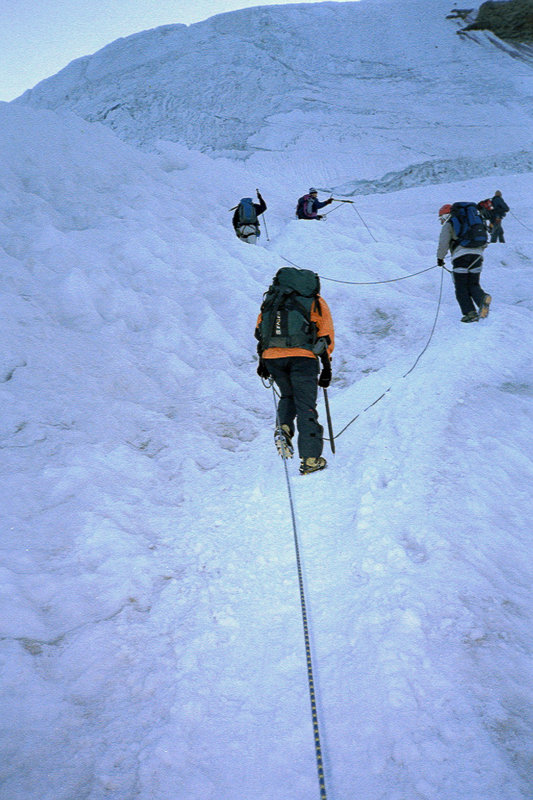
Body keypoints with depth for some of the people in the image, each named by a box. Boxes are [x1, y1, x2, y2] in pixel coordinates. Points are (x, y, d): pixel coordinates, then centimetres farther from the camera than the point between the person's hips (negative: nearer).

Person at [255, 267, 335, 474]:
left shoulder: (271, 298, 24)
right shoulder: (316, 302, 17)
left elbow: (260, 330, 19)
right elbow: (326, 337, 11)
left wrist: (262, 361, 22)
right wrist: (327, 368, 16)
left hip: (271, 356, 3)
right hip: (302, 357, -3)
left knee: (287, 395, 26)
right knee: (306, 406, 2)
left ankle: (283, 428, -2)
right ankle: (310, 459, -2)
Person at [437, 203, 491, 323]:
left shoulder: (448, 224, 8)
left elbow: (443, 242, -3)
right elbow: (483, 239, 26)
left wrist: (440, 258, 9)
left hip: (461, 256, -6)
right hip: (477, 255, 6)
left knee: (461, 287, 1)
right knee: (473, 285, 12)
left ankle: (470, 313, -10)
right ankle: (483, 297, -19)